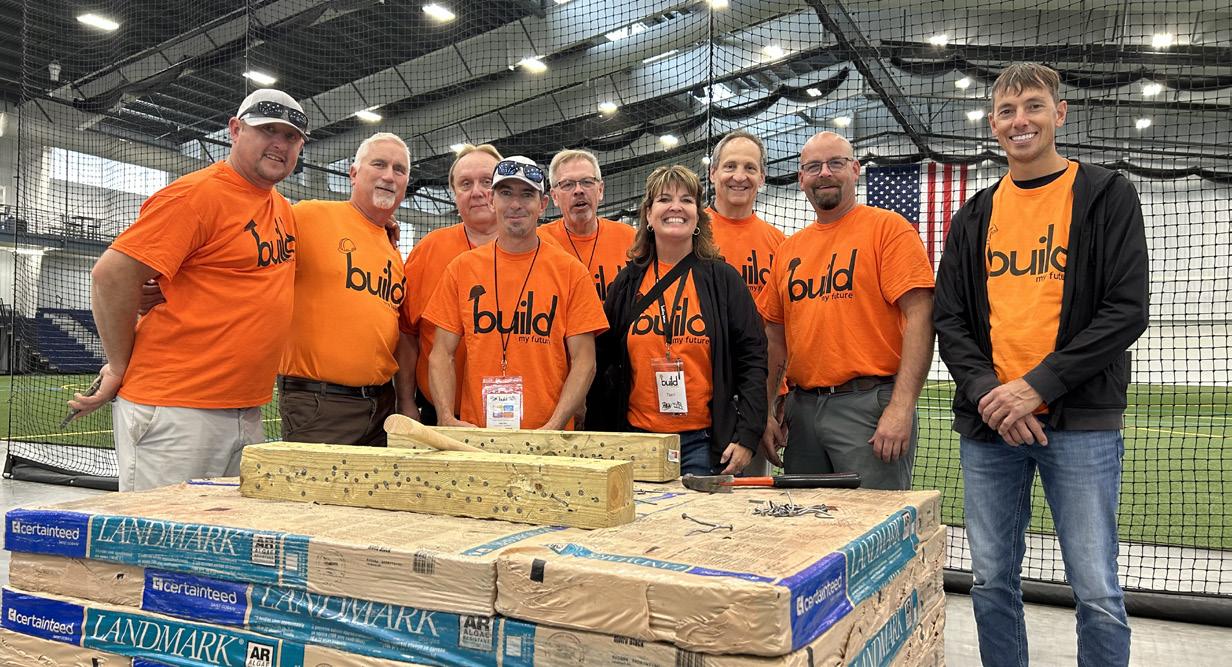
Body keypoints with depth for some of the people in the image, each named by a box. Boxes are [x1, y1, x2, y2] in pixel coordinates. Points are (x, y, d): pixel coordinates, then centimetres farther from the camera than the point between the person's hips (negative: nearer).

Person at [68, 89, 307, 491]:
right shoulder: (197, 193, -11)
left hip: (247, 414, 8)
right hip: (176, 412, -8)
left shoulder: (283, 209, 14)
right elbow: (112, 273, -14)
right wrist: (121, 367, -8)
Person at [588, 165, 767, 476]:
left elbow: (752, 359, -1)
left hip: (703, 442, -2)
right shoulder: (627, 284, 8)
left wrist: (746, 437, -8)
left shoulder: (723, 279, 2)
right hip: (636, 437, 2)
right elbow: (603, 365, 11)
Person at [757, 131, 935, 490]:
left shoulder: (888, 228, -3)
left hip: (868, 406, -5)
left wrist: (901, 407, -19)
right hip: (801, 408, 6)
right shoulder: (789, 248, 14)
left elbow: (920, 317, -11)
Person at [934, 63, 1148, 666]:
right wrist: (987, 391, -10)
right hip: (987, 424, 4)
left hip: (1081, 423, -3)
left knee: (1097, 591, 1)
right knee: (992, 582, 11)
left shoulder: (1106, 196, 2)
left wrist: (1038, 385, -15)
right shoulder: (976, 216, 12)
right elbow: (949, 318, 7)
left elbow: (1127, 310, -7)